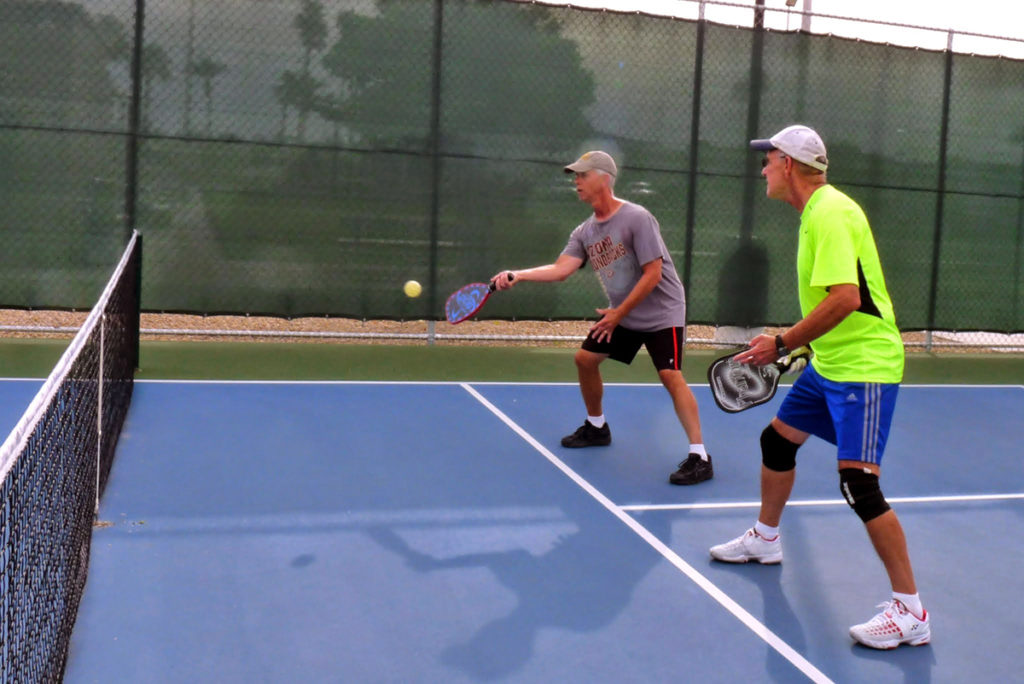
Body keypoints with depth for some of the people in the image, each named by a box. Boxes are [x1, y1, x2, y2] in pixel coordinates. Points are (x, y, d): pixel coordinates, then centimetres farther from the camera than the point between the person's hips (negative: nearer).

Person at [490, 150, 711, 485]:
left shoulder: (637, 218, -21)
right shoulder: (584, 231, 1)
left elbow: (653, 274, -22)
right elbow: (561, 269, -10)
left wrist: (619, 312, -20)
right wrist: (517, 275, -24)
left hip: (661, 312, -8)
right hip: (622, 313, 8)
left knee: (671, 376, -20)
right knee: (585, 358, 9)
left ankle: (700, 457, -16)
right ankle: (596, 427, 30)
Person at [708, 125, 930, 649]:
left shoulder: (831, 213, -19)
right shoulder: (816, 212, 12)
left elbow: (845, 297, -29)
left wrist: (783, 344, -22)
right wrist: (800, 342, 15)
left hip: (862, 367, -11)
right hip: (829, 363, 11)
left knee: (859, 483, -15)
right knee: (777, 440, 21)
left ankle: (910, 611, -6)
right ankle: (765, 539, 43)